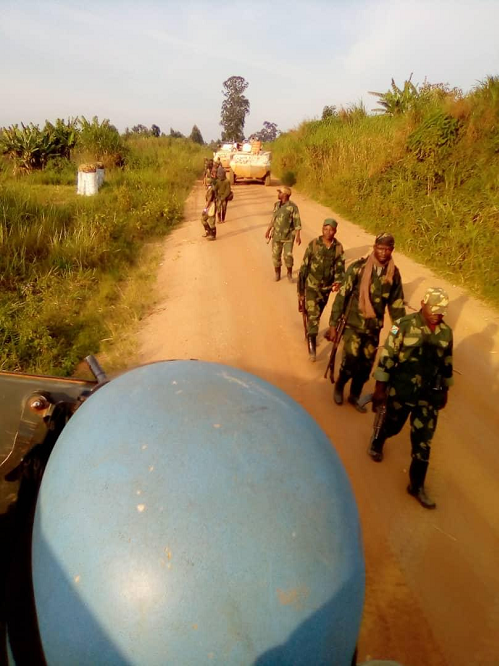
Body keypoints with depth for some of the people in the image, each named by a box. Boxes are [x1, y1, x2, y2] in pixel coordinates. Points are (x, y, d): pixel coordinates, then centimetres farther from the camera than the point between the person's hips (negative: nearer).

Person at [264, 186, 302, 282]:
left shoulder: (293, 206, -12)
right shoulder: (277, 204, 5)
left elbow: (297, 222, -13)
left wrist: (298, 235, -18)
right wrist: (268, 230, 19)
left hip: (288, 236, -5)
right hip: (276, 235, 5)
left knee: (288, 255, -7)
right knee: (276, 255, 6)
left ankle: (289, 273, 16)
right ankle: (277, 274, 24)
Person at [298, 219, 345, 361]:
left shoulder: (338, 247, -5)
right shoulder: (313, 244, -12)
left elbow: (340, 268, -4)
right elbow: (304, 267, -8)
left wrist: (338, 281, -27)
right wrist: (300, 290, -7)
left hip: (327, 287, 3)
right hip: (311, 286, -3)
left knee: (317, 314, 20)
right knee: (312, 315, -11)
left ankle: (310, 335, 44)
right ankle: (312, 346, -5)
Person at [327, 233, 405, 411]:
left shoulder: (394, 273, -2)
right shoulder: (358, 267, -14)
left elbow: (396, 304, 6)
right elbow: (342, 295, -11)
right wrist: (333, 324, -11)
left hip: (374, 326, 4)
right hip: (353, 324, -4)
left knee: (366, 365, 11)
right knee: (351, 361, -8)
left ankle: (355, 395, 36)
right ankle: (339, 386, 25)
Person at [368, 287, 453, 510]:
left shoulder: (446, 332, -3)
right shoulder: (404, 325, -16)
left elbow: (447, 364, 9)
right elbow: (387, 356, -14)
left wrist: (445, 391, 16)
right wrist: (379, 388, -13)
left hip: (429, 395, 3)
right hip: (401, 391, -3)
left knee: (423, 441, 6)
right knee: (392, 425, 20)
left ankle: (417, 485, 23)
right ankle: (377, 442, 55)